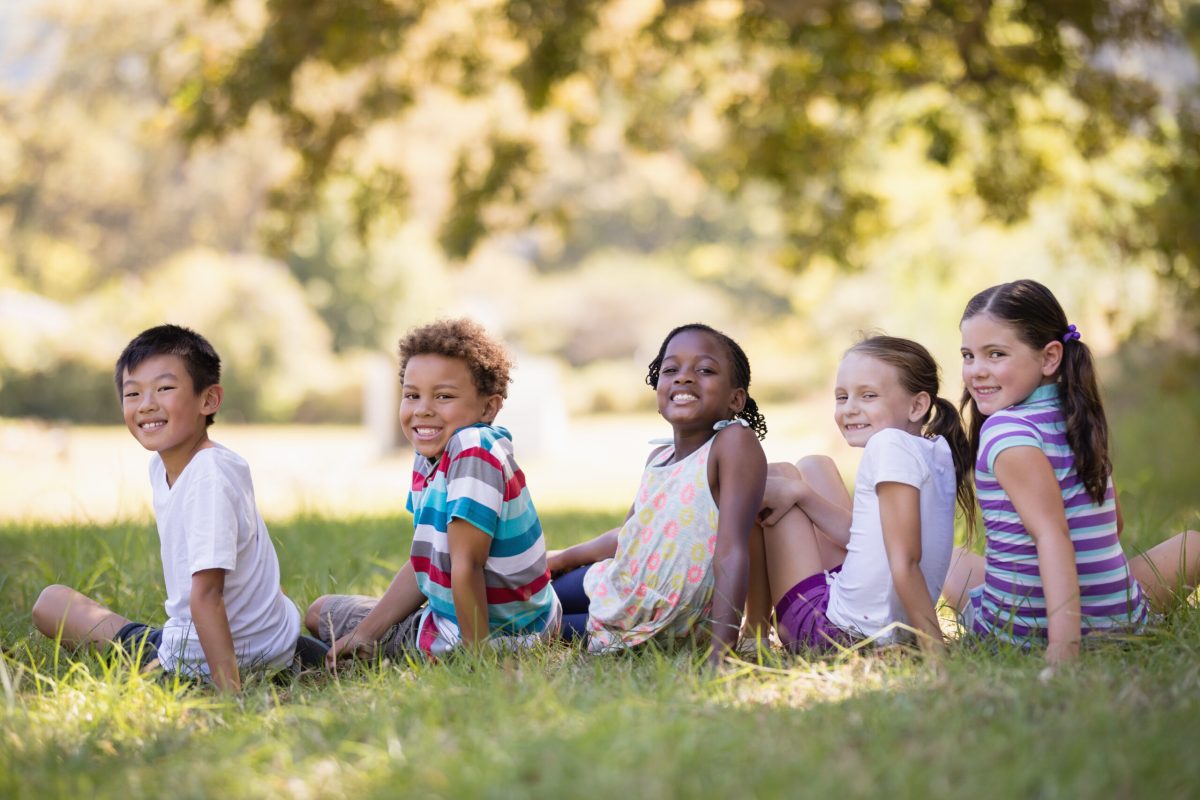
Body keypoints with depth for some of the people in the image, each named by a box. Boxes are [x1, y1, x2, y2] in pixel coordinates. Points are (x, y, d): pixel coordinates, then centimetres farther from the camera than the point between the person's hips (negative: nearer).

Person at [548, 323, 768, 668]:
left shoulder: (736, 442, -20)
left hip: (658, 626, -8)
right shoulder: (659, 457, 3)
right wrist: (560, 559, 28)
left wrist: (719, 654, -35)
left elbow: (731, 555, -29)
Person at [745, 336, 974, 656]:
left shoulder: (891, 443, -20)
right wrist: (799, 492, 4)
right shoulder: (936, 450, 5)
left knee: (765, 480, 11)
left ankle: (755, 630, 23)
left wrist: (936, 650, -28)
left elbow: (905, 560, -24)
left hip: (838, 631, -9)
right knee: (813, 468, 26)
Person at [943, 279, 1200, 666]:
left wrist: (1063, 646, -34)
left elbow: (1052, 532, -27)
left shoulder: (1006, 432, -18)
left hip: (1021, 629, -5)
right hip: (1123, 620, 5)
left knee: (955, 562, 28)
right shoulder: (1080, 417, 5)